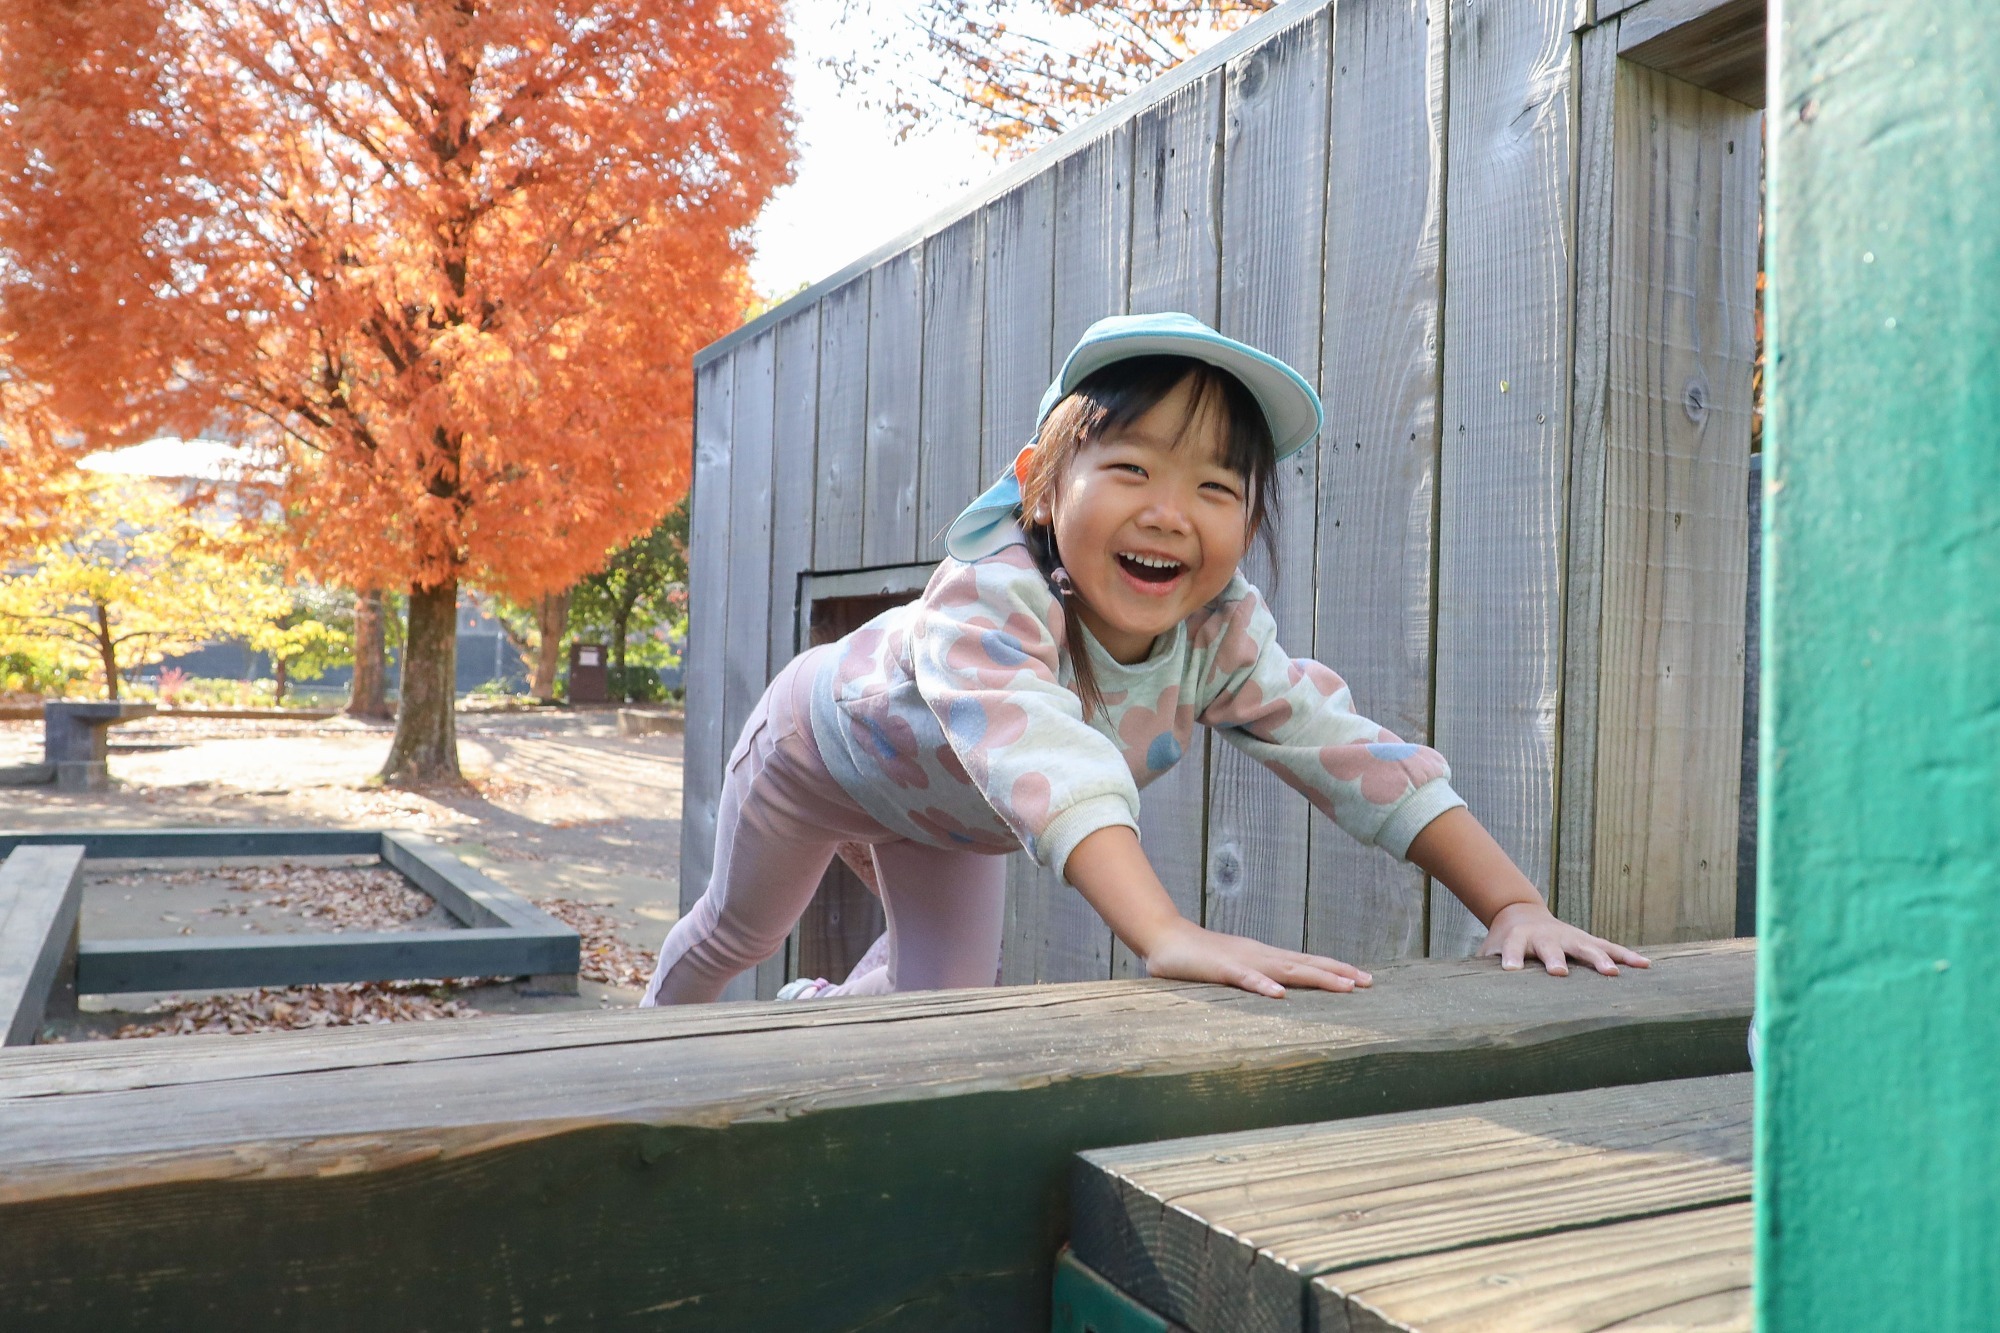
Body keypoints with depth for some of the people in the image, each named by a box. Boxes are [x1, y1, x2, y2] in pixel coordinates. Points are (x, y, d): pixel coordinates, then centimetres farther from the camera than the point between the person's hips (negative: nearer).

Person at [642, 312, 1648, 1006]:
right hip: (822, 741, -4)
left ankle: (819, 1006, 43)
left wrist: (1515, 903, -45)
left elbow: (1355, 753, -35)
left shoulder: (1220, 633, -32)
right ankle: (656, 1026, 56)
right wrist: (1169, 937, -78)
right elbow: (1038, 759, -65)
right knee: (737, 930, 21)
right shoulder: (990, 600, -49)